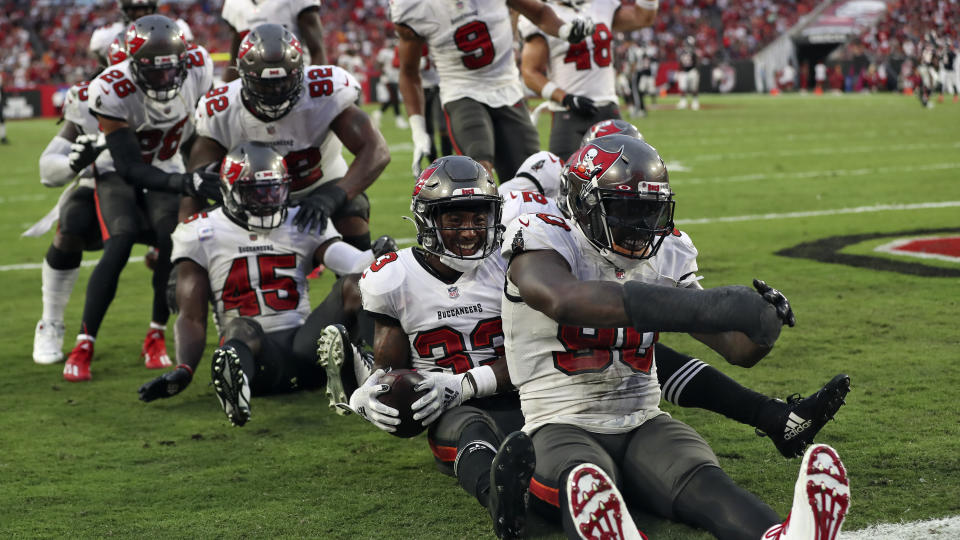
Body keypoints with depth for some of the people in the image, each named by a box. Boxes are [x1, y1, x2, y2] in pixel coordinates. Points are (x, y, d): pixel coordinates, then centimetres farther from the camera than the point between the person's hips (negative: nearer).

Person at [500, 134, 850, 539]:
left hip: (643, 425, 4)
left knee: (701, 479, -30)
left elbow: (736, 349, 14)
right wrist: (703, 306, -41)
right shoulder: (544, 243, -8)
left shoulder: (665, 259, 12)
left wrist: (763, 326, -15)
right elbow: (566, 301, -33)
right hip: (564, 426, -4)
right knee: (583, 482, -39)